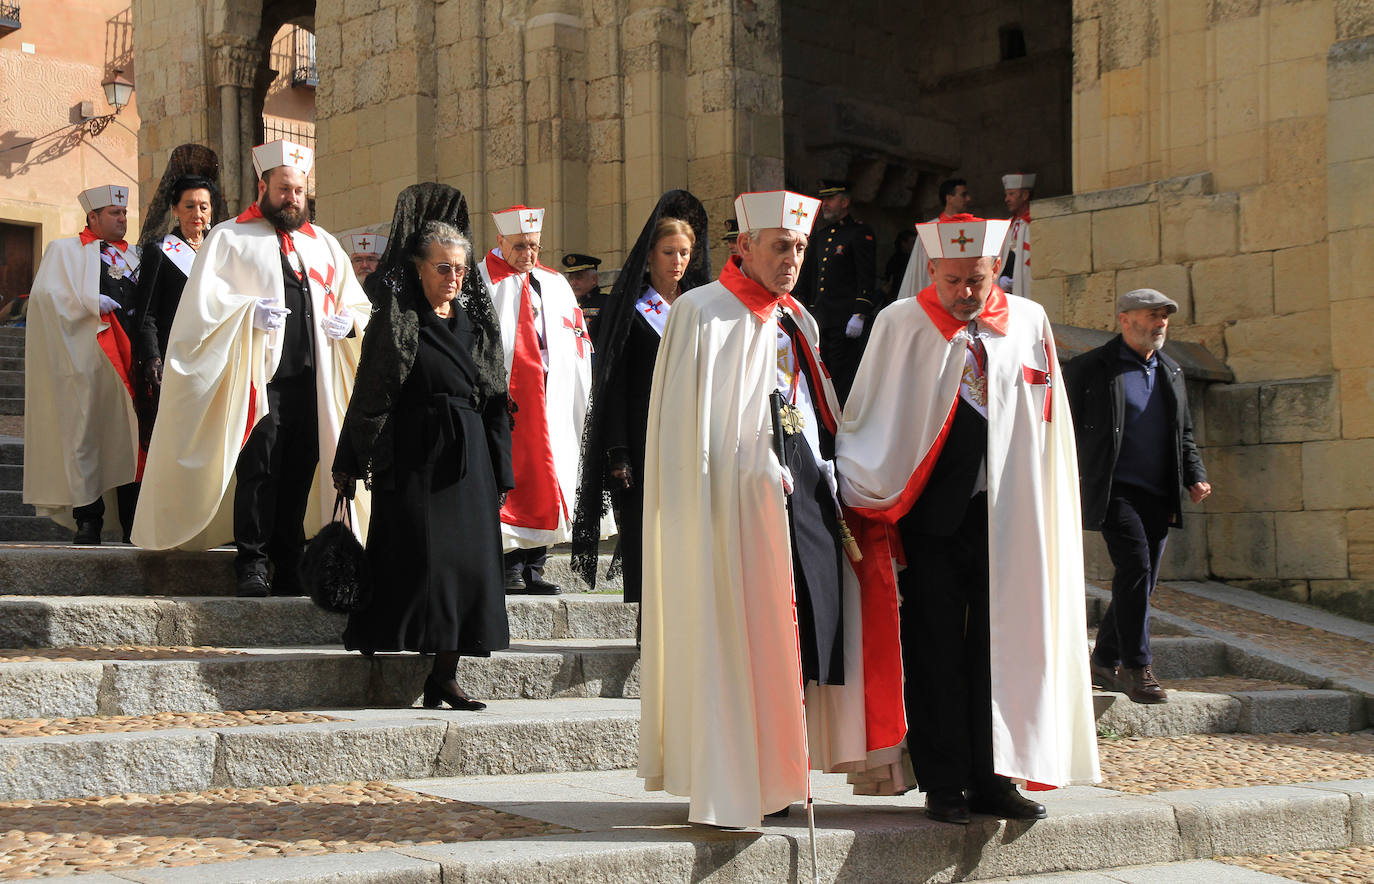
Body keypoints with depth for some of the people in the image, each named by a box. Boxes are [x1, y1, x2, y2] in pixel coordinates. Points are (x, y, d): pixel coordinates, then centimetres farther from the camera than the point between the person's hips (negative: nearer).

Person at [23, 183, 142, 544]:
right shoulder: (65, 250, 9)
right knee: (85, 432, -5)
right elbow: (44, 294, -4)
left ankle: (132, 523, 3)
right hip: (86, 359, -4)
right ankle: (88, 520, -1)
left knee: (130, 436, 1)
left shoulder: (134, 255, 21)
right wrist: (89, 303, -12)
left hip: (129, 359, 4)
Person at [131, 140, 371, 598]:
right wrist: (249, 311, -17)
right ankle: (252, 565, -2)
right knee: (258, 470, -9)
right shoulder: (230, 237, 7)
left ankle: (289, 569, 11)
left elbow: (356, 302, 24)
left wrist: (348, 320, 1)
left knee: (300, 472, 4)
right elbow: (203, 300, -2)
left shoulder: (322, 243, 21)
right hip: (260, 374, -4)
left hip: (311, 376, 4)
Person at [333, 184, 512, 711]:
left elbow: (495, 400, 15)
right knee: (423, 559, -9)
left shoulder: (477, 322, 14)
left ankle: (444, 676, 4)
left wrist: (500, 475, 11)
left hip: (470, 460, 5)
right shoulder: (396, 322, 0)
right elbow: (370, 394, -3)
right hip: (415, 458, -5)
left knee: (470, 562, 0)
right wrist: (351, 464, -7)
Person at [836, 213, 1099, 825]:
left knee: (1002, 647, 3)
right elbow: (867, 418, 1)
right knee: (935, 650, 2)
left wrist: (1045, 512, 7)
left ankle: (993, 779, 12)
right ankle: (943, 784, 10)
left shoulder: (1029, 323, 7)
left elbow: (1048, 426, 11)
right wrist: (864, 497, -6)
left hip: (1006, 517, 2)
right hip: (930, 515, -2)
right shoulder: (901, 325, -2)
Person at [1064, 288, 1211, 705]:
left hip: (1159, 496, 7)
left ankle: (1105, 659, 23)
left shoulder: (1171, 372, 18)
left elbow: (1184, 434, 24)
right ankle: (1136, 667, -13)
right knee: (1135, 566, -19)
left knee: (1143, 580, 8)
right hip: (1115, 490, -7)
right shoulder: (1089, 369, -1)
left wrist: (1195, 476, 9)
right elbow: (1065, 427, -2)